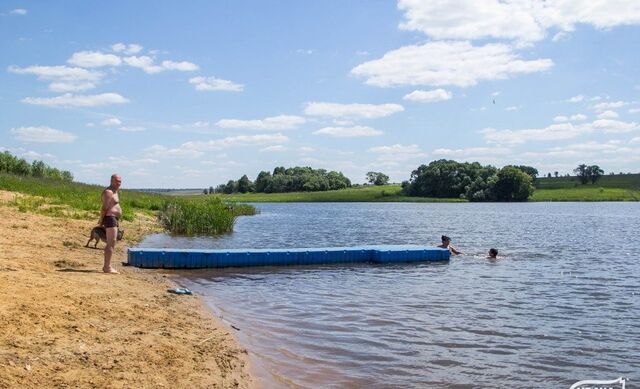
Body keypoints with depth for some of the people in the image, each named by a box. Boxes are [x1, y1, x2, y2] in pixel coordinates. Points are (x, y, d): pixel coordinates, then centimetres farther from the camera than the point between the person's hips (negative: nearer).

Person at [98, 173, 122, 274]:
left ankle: (106, 266, 22)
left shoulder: (114, 192, 18)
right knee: (111, 244, -11)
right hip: (110, 219, -11)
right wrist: (101, 221, -17)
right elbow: (104, 208, -18)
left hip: (114, 220, 11)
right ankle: (107, 267, -11)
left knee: (111, 244, 15)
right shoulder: (108, 192, -14)